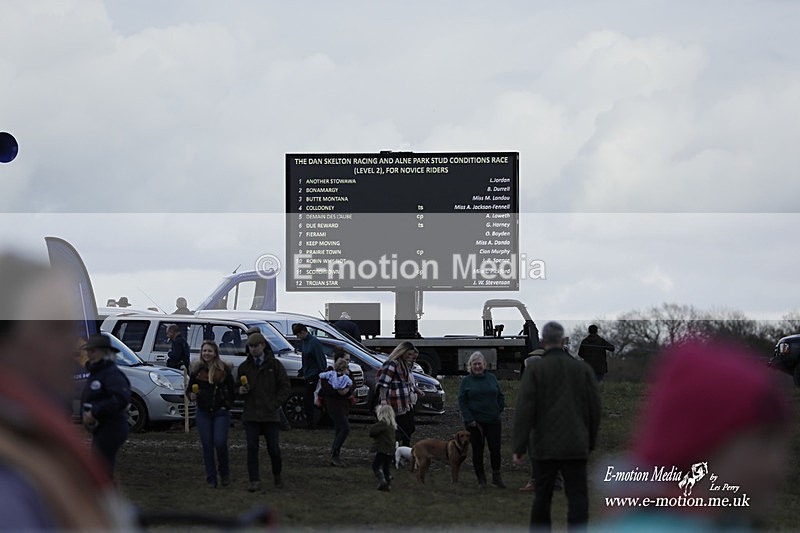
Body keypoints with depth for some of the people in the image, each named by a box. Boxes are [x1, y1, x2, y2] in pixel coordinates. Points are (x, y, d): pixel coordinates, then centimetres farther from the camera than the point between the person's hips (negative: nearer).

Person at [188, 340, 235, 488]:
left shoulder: (224, 369, 0)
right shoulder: (196, 370, 7)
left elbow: (232, 389, 6)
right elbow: (190, 389, 15)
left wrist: (228, 404, -6)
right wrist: (192, 395, -7)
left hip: (221, 412, -2)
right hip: (203, 413, 3)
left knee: (220, 443, -12)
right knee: (207, 445, 1)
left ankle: (224, 473, 11)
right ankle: (211, 479, 8)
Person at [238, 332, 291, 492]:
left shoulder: (274, 364, 5)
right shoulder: (244, 367, 12)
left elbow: (285, 386, 4)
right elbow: (239, 387, 21)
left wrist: (276, 404, -6)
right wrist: (241, 390, -3)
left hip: (270, 414, -2)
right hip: (251, 414, 2)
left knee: (273, 448, 1)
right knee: (252, 448, -7)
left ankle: (278, 473, 27)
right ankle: (255, 481, -6)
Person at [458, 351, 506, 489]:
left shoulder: (492, 378, 9)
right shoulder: (466, 381, 2)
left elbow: (501, 396, 15)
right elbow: (462, 401, -1)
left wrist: (498, 411, 4)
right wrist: (469, 419, -10)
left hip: (493, 420, 2)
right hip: (475, 422, -2)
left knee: (495, 449, -2)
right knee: (477, 451, 4)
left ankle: (496, 477, 12)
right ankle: (481, 479, 14)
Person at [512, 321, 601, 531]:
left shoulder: (534, 369, -2)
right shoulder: (583, 368, 4)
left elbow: (524, 410, -8)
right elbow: (594, 408, 8)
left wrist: (518, 448, -7)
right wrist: (590, 441, 19)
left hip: (545, 446, 0)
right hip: (575, 446, 0)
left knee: (542, 498, 12)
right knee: (578, 498, -2)